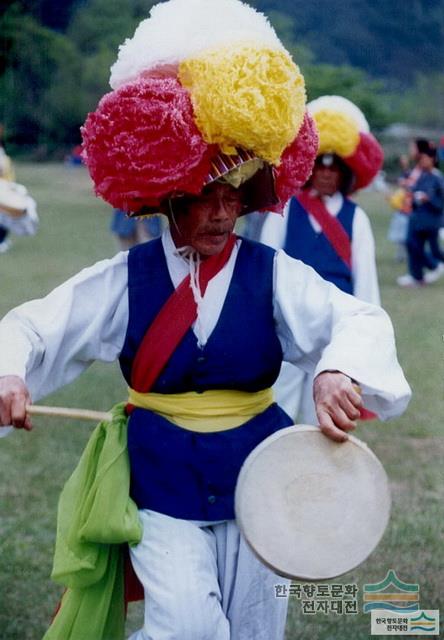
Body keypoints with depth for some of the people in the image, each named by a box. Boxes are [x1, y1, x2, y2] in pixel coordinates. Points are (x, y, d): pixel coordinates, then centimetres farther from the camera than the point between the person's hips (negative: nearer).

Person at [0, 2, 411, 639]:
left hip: (255, 476, 2)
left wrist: (339, 371, -41)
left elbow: (359, 319, -17)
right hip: (161, 485, -1)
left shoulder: (273, 273, -5)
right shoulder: (126, 278, -3)